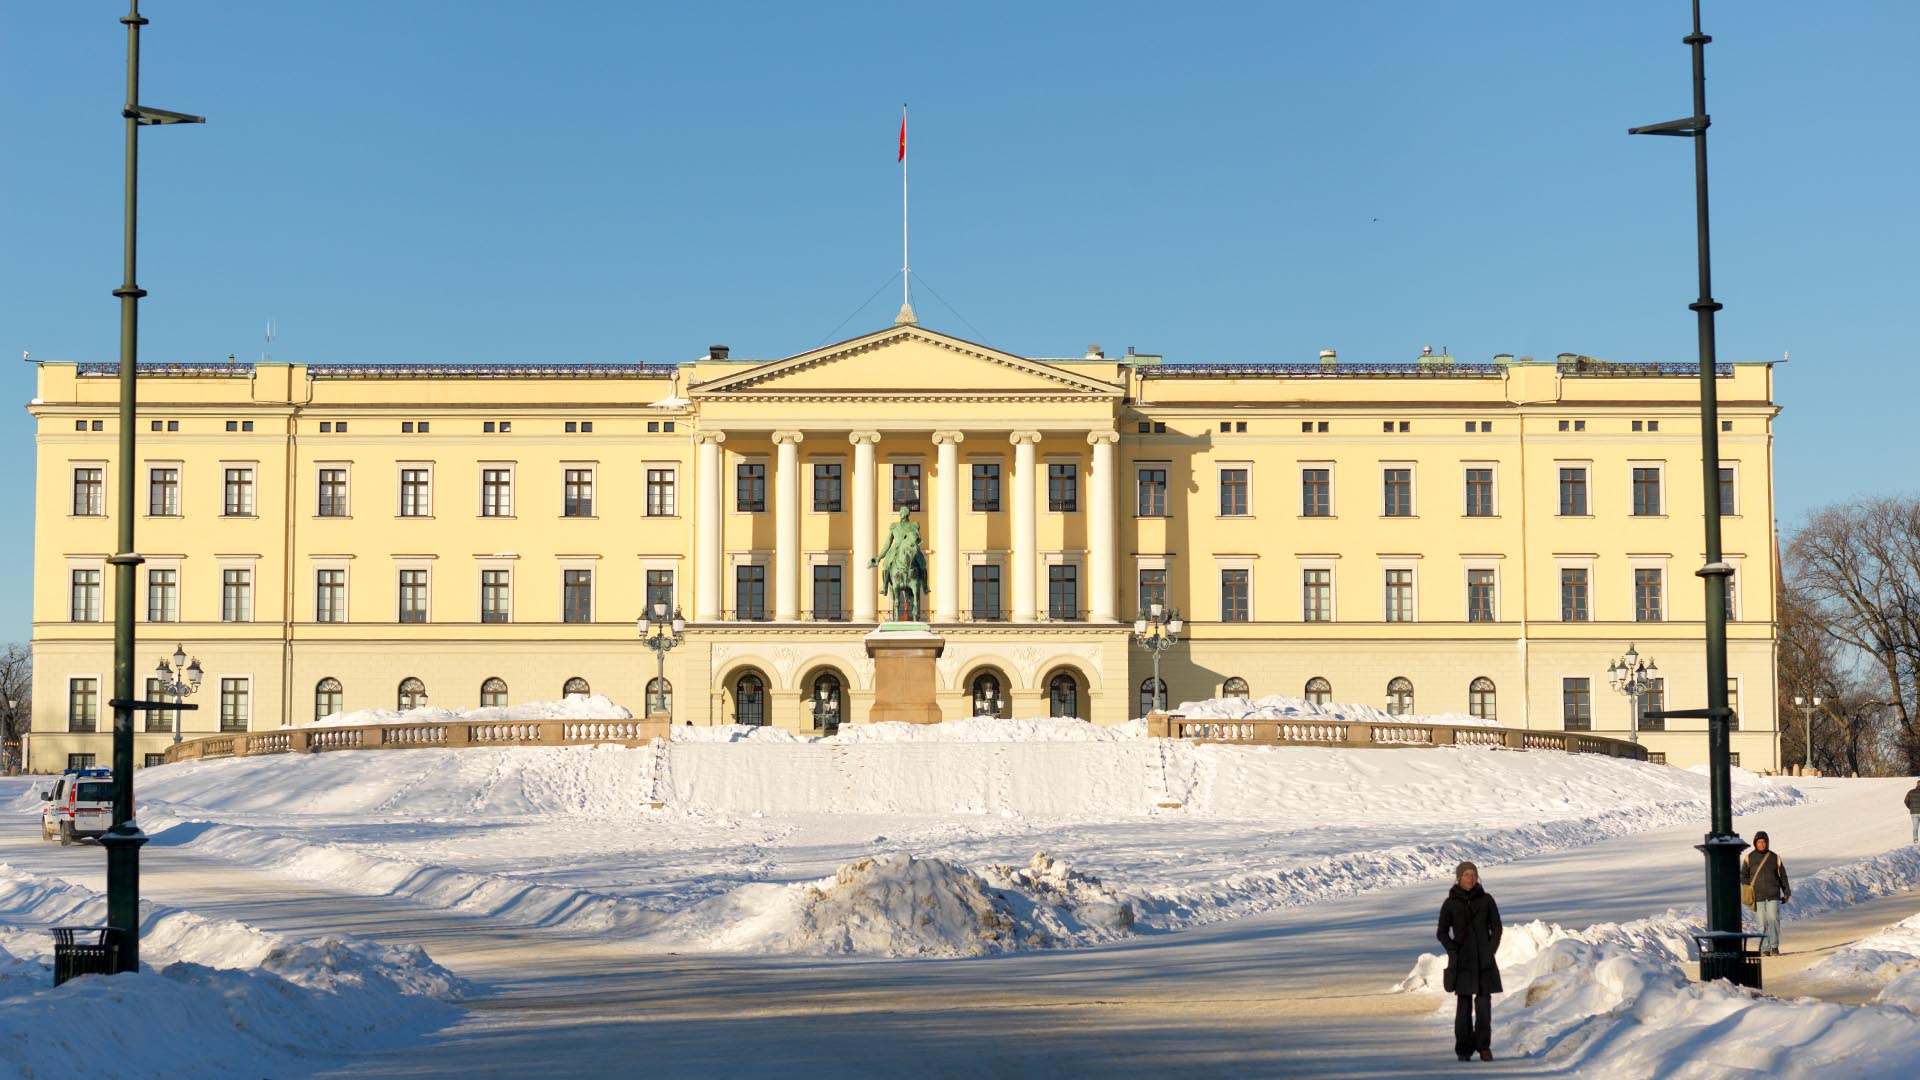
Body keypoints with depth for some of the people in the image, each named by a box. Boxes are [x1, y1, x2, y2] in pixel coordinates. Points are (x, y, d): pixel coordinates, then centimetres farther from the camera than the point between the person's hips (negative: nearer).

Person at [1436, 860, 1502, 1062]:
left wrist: (1490, 952, -5)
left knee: (1484, 1004, -5)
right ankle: (1464, 1049, 4)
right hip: (1462, 962, 0)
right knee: (1464, 1004, -2)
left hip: (1484, 962, 1)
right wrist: (1453, 952, -6)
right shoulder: (1450, 904, 1)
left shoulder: (1486, 900, 2)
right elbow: (1442, 932, 7)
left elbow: (1496, 928, 5)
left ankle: (1484, 1047, 4)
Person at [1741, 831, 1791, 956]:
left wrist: (1787, 893, 7)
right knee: (1763, 922, -1)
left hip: (1773, 895, 0)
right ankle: (1765, 949, 3)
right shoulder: (1750, 857, 4)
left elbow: (1783, 876, 11)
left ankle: (1774, 946, -3)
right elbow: (1743, 875, 8)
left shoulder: (1775, 857, 6)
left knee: (1773, 919, -13)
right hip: (1758, 896, 0)